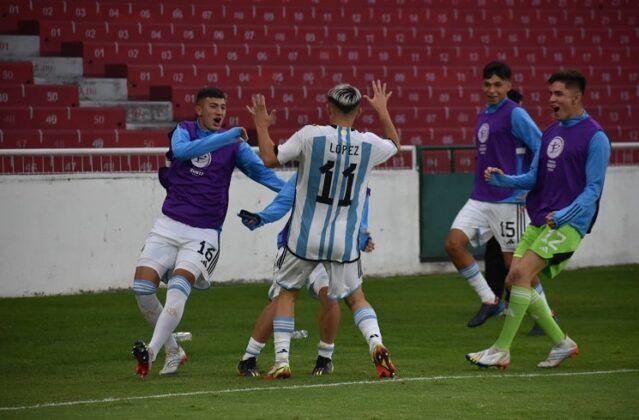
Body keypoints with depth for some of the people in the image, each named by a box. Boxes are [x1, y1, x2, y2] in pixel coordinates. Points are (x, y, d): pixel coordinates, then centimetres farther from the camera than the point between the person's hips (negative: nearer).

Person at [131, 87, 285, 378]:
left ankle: (152, 351, -28)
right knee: (142, 286, -7)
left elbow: (260, 170, -3)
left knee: (179, 286, -23)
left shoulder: (234, 144, 4)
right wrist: (228, 136, -26)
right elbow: (182, 150, -20)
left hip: (204, 233, -2)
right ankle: (173, 352, 10)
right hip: (169, 224, 2)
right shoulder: (184, 131, 3)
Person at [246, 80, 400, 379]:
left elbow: (269, 158, -9)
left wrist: (262, 126, 7)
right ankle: (376, 343, -10)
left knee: (287, 292, 17)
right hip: (344, 241, 2)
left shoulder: (310, 135, -13)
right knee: (355, 297, 17)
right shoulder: (369, 144, -3)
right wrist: (382, 111, 32)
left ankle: (281, 361, 9)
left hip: (305, 238, -2)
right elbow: (395, 144, 20)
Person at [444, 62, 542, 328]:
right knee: (454, 243, -8)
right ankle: (489, 300, 4)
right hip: (479, 199, 8)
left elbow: (542, 149, -12)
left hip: (508, 201, -8)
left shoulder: (515, 114, -10)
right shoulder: (482, 117, 15)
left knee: (515, 262, -3)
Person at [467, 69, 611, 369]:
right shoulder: (551, 132, 15)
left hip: (569, 223, -8)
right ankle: (561, 344, 16)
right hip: (539, 219, 8)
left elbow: (593, 188, -11)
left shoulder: (595, 137, -8)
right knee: (515, 279, 1)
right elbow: (534, 177, 17)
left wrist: (564, 214, -23)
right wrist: (504, 179, 0)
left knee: (522, 272, -20)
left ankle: (501, 350, -15)